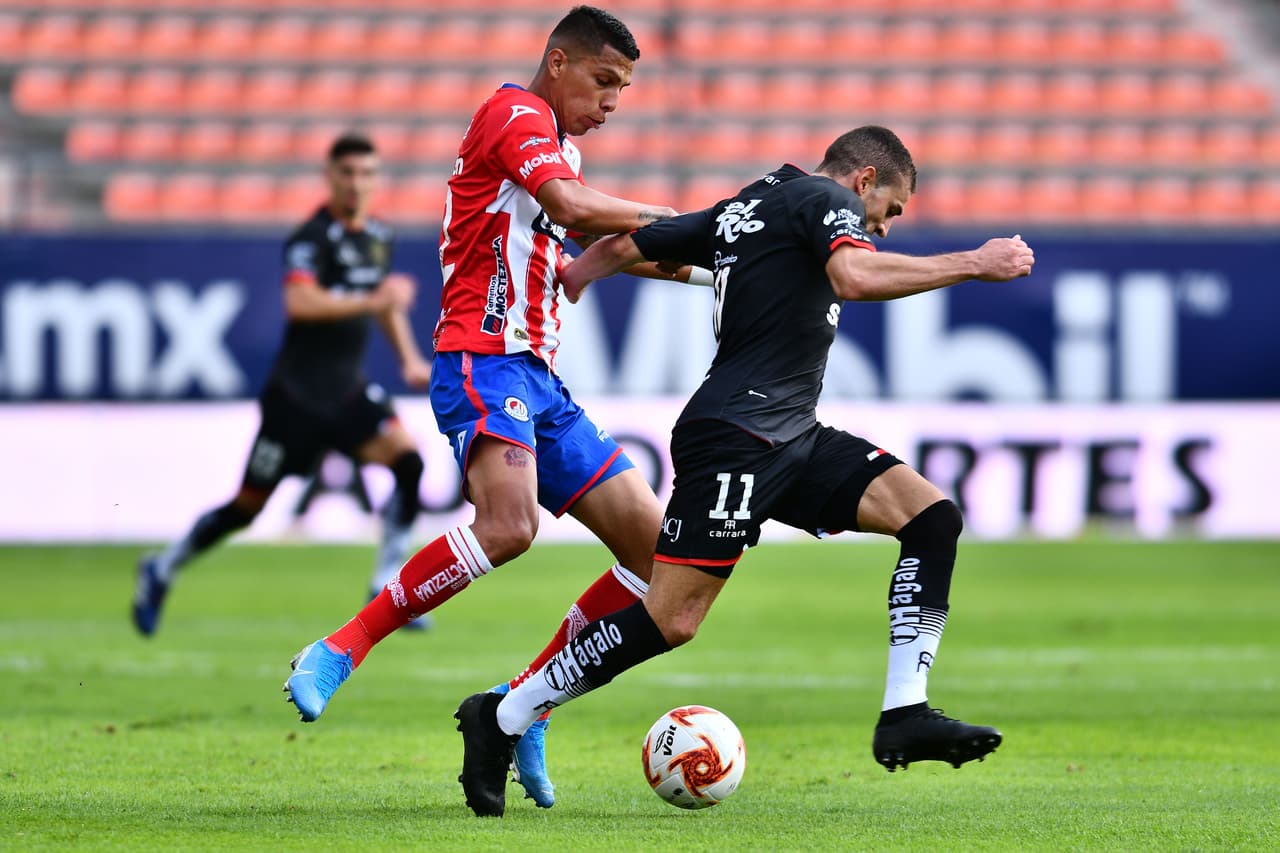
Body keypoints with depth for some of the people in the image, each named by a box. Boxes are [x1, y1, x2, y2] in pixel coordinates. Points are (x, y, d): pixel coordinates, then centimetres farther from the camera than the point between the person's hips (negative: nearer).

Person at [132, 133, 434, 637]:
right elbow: (300, 303, -33)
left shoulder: (379, 237, 8)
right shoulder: (312, 238, -16)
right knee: (248, 506, 2)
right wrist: (371, 301, -33)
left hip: (348, 388, 6)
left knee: (407, 460, -18)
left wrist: (409, 357, 17)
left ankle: (387, 589, -12)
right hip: (297, 391, -6)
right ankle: (162, 570, 26)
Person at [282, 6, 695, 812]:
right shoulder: (516, 116, -5)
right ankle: (339, 653, -24)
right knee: (509, 524, -34)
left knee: (658, 547, 2)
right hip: (484, 361, -10)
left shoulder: (557, 146, 26)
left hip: (539, 380, 10)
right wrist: (669, 220, -10)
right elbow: (572, 207, -21)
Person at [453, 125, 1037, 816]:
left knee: (931, 516, -2)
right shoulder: (826, 199, -2)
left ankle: (904, 717, -8)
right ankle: (499, 720, 0)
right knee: (670, 621, -12)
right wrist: (972, 264, -18)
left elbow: (621, 247, 27)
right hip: (735, 440, -10)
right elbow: (855, 276, -24)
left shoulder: (741, 211, 23)